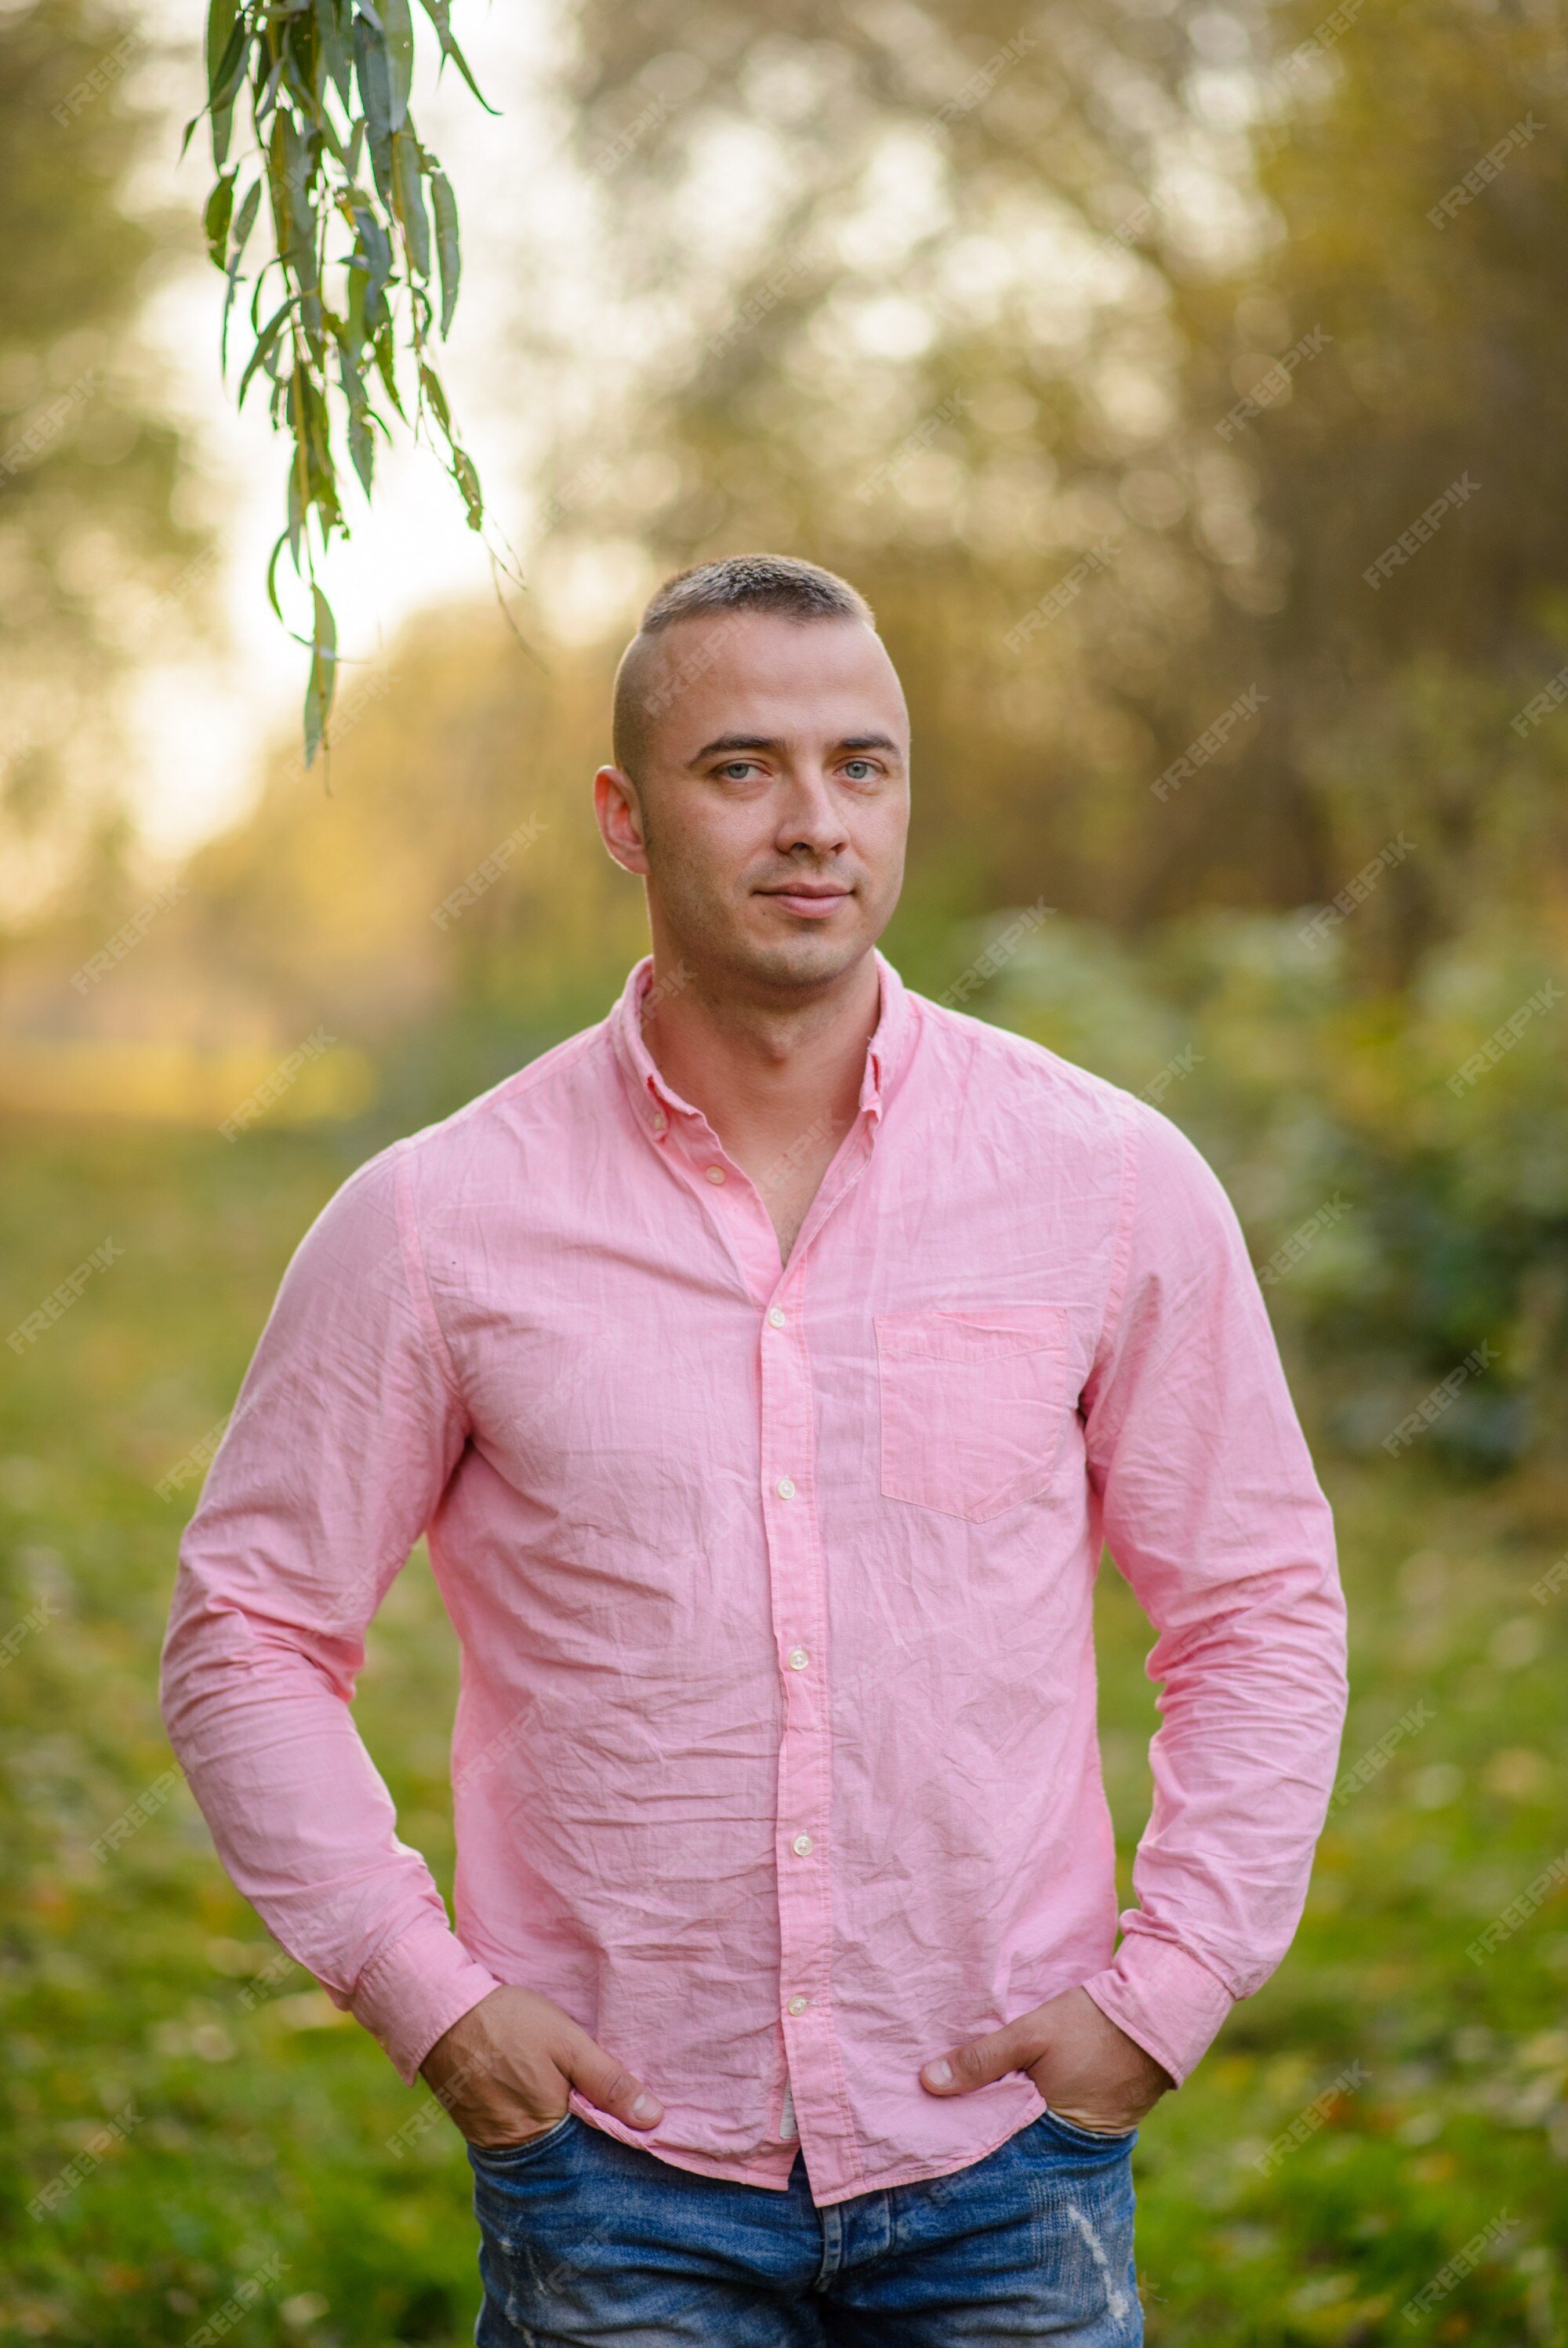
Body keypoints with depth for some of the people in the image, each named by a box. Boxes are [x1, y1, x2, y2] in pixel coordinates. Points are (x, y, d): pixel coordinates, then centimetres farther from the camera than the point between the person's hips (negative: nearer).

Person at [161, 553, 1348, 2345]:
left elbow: (1261, 1606, 7)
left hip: (1003, 2148, 1)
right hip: (619, 2170, -1)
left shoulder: (1114, 1185, -1)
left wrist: (1168, 1985, -1)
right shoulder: (435, 1223, -4)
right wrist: (418, 1985, -5)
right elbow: (248, 1632, 4)